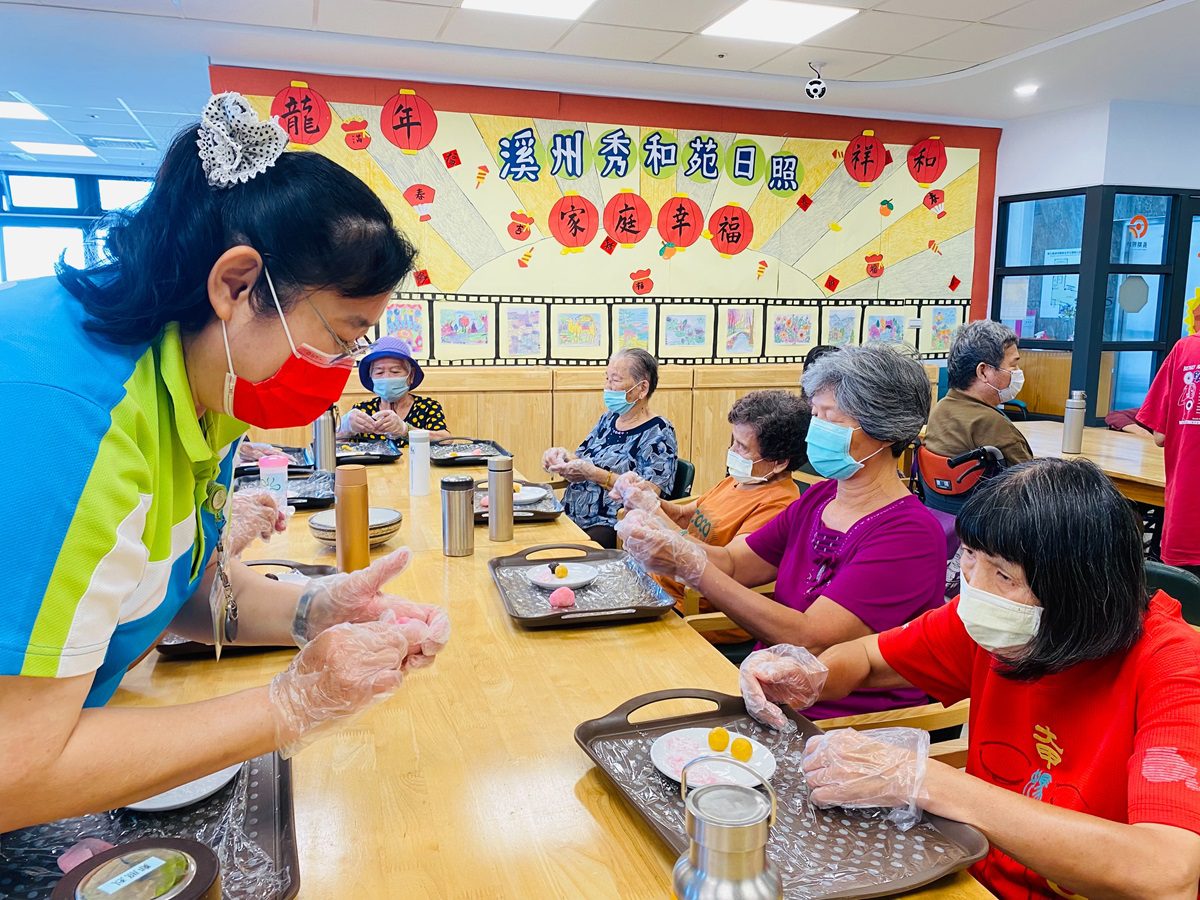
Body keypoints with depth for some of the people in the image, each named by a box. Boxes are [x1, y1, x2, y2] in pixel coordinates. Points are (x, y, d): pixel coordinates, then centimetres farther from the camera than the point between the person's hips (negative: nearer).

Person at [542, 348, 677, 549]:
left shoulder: (658, 433, -7)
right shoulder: (608, 419, 15)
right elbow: (581, 461, 22)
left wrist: (593, 474, -22)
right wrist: (563, 457, -1)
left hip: (613, 529, -7)